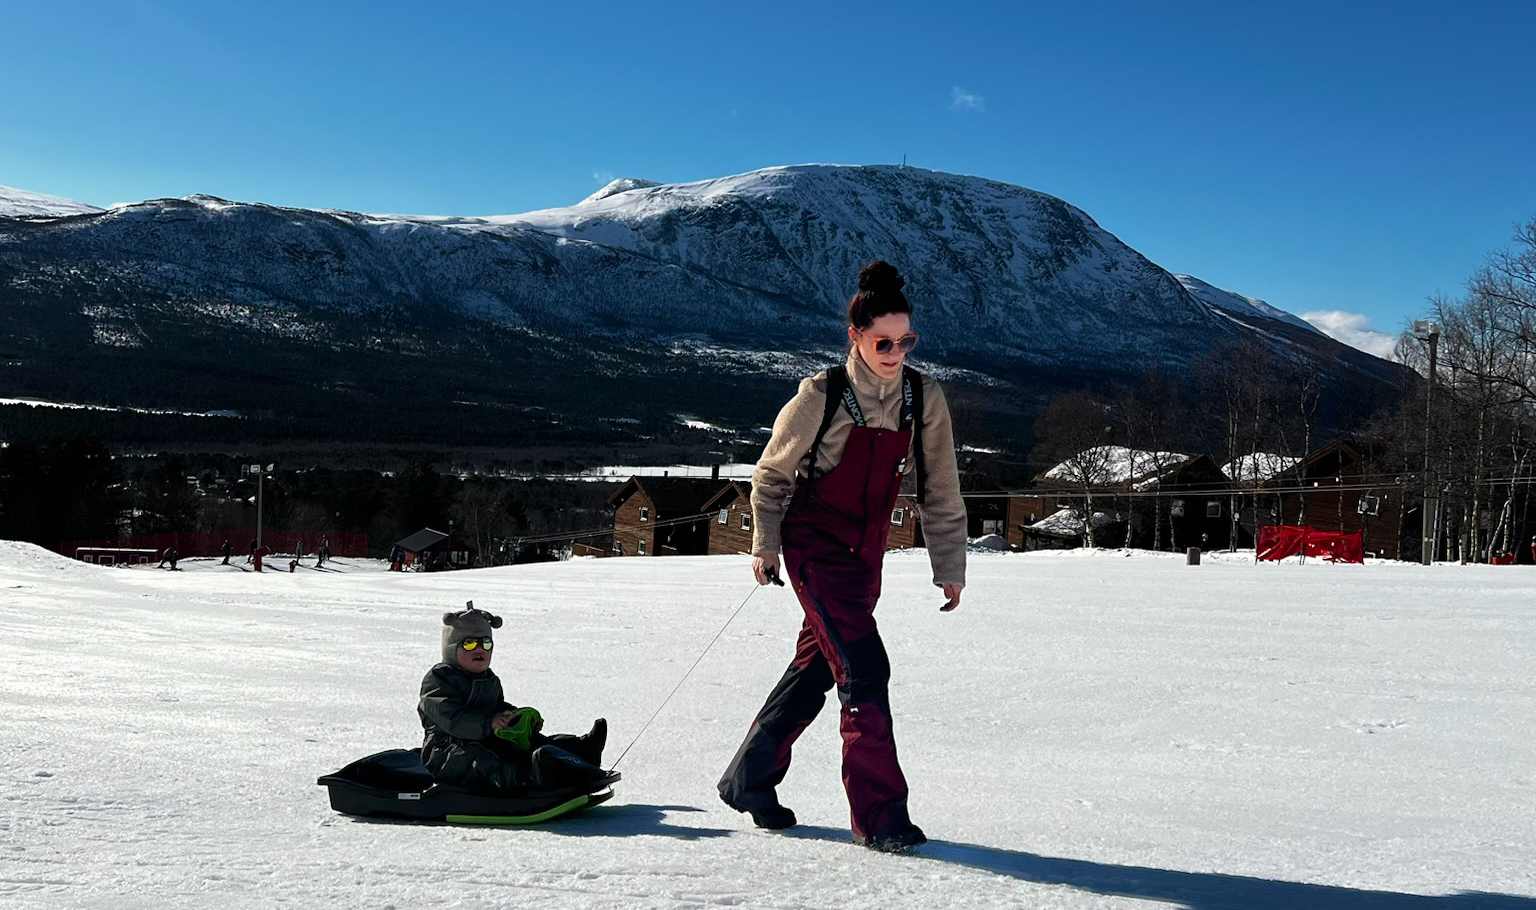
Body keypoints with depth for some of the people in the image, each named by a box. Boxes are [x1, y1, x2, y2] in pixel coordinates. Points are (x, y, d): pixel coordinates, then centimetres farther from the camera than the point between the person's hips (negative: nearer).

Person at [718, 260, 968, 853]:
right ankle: (879, 813, -5)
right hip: (815, 547, -5)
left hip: (865, 553, 5)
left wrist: (949, 566, 2)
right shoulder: (822, 395, -16)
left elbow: (939, 491, 2)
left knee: (816, 667, 14)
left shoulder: (924, 399, -5)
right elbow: (772, 473, -2)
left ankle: (748, 779, 31)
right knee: (864, 669, -14)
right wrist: (765, 545, -3)